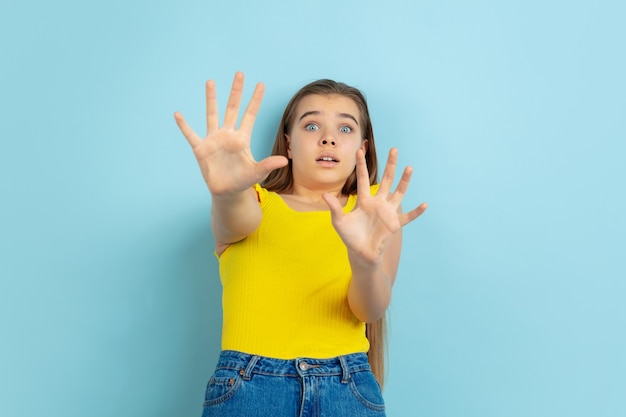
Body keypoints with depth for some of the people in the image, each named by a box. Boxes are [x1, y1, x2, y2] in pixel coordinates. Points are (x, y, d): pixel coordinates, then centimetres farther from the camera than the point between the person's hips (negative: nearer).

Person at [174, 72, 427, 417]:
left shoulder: (374, 211, 5)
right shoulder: (256, 202, 6)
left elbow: (371, 309, -11)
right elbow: (236, 220, -18)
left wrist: (367, 259, -33)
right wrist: (226, 192, -41)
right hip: (245, 386, 0)